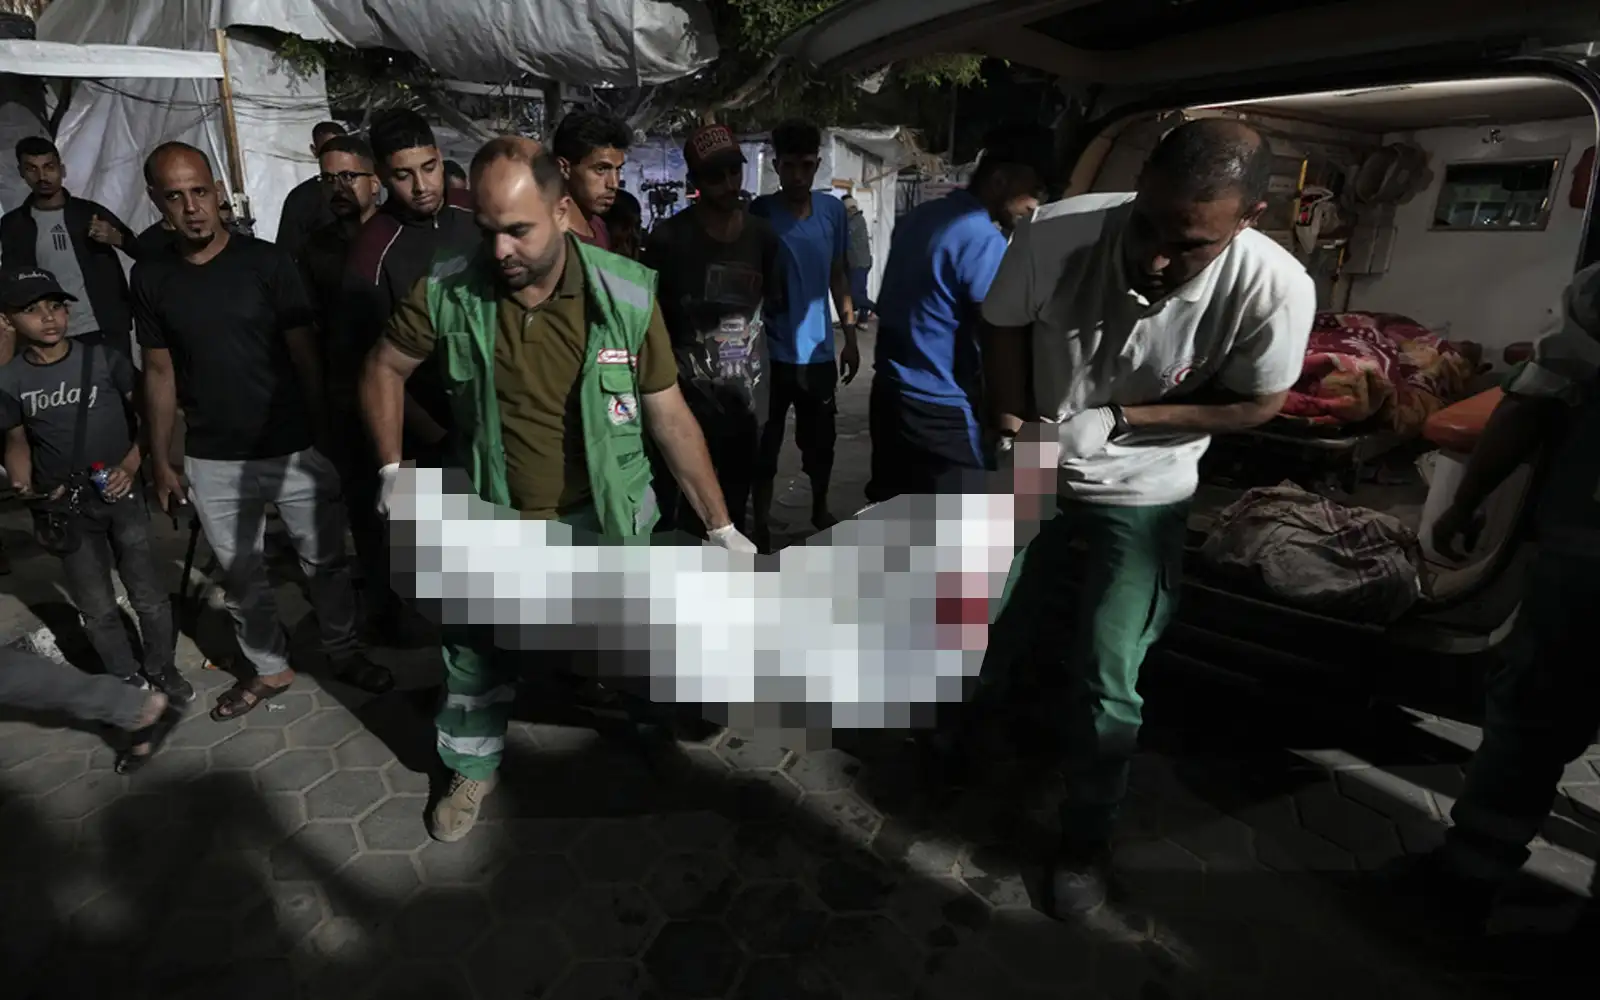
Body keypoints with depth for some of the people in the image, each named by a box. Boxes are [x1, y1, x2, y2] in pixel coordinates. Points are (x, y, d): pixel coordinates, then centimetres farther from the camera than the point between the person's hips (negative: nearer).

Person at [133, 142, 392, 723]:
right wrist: (160, 461, 8)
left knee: (324, 562, 9)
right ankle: (268, 669, 33)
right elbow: (159, 374, 8)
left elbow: (304, 355, -5)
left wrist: (324, 434, -8)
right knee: (240, 576, 15)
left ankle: (344, 653, 30)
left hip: (293, 450, -3)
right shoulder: (151, 278, 3)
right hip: (212, 462, 3)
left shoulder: (266, 262, -6)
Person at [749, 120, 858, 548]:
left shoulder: (833, 210, 3)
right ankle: (762, 527, 18)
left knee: (821, 440, 16)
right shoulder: (760, 212, -8)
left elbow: (838, 276, 11)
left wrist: (850, 336, 9)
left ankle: (820, 512, 37)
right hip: (773, 352, -3)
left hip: (819, 351, 4)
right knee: (766, 445, 4)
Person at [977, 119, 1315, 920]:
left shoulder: (1273, 288, -27)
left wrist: (1119, 419, -21)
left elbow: (1254, 404, -10)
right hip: (1036, 471, 2)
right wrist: (1013, 430, -16)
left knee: (1104, 682, -3)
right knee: (985, 629, 7)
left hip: (1141, 496, -1)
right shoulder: (1056, 233, -27)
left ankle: (1085, 838, 26)